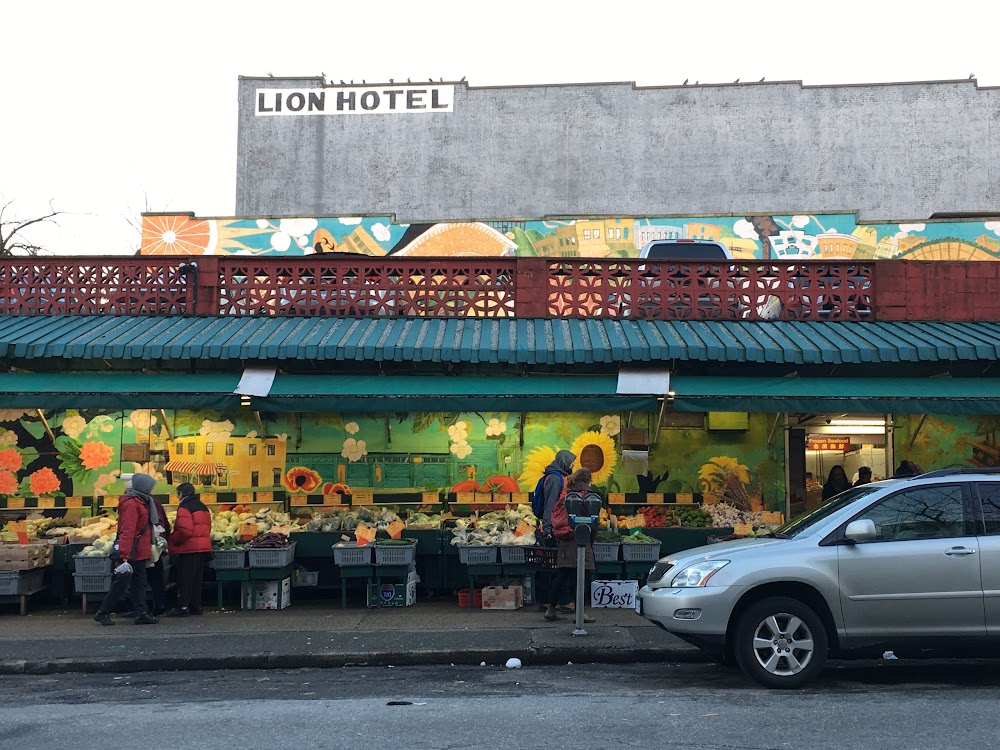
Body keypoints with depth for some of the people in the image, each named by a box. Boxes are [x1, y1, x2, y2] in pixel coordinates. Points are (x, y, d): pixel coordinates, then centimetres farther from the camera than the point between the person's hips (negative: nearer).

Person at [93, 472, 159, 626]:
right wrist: (125, 556, -30)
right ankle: (103, 613, 8)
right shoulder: (131, 504, -17)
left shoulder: (141, 502, 14)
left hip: (139, 554, 10)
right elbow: (127, 531, -24)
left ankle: (142, 613, 11)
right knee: (120, 584, -2)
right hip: (132, 554, -10)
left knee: (140, 584, 9)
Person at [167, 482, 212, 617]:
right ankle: (196, 606, 16)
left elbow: (184, 530, -20)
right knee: (197, 578, 13)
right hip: (203, 546, 8)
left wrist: (172, 540, -6)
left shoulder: (184, 507, -12)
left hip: (189, 548, -8)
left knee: (184, 578, -2)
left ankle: (183, 607, -1)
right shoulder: (202, 506, 16)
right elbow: (207, 527, 18)